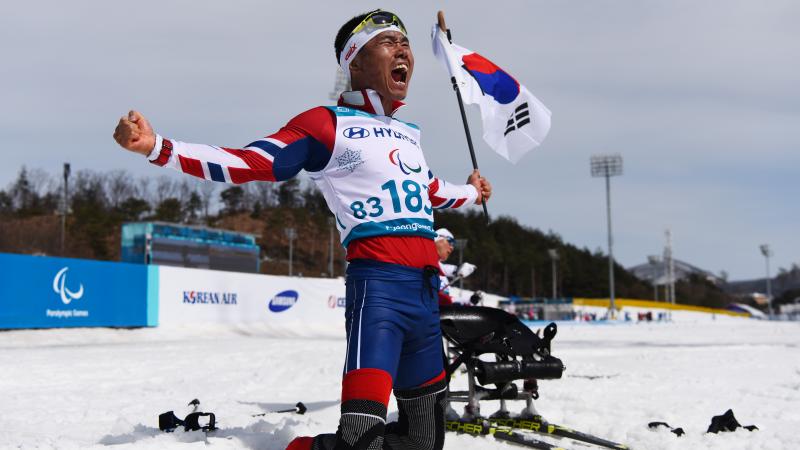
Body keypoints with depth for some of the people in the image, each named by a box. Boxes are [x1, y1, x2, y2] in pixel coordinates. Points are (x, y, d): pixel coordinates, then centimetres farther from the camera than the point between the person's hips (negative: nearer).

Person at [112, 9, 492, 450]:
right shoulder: (327, 124, 2)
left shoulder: (407, 133, 22)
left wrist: (469, 193, 61)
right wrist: (157, 147, -19)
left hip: (427, 290, 7)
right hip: (378, 284, -7)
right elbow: (248, 163, -7)